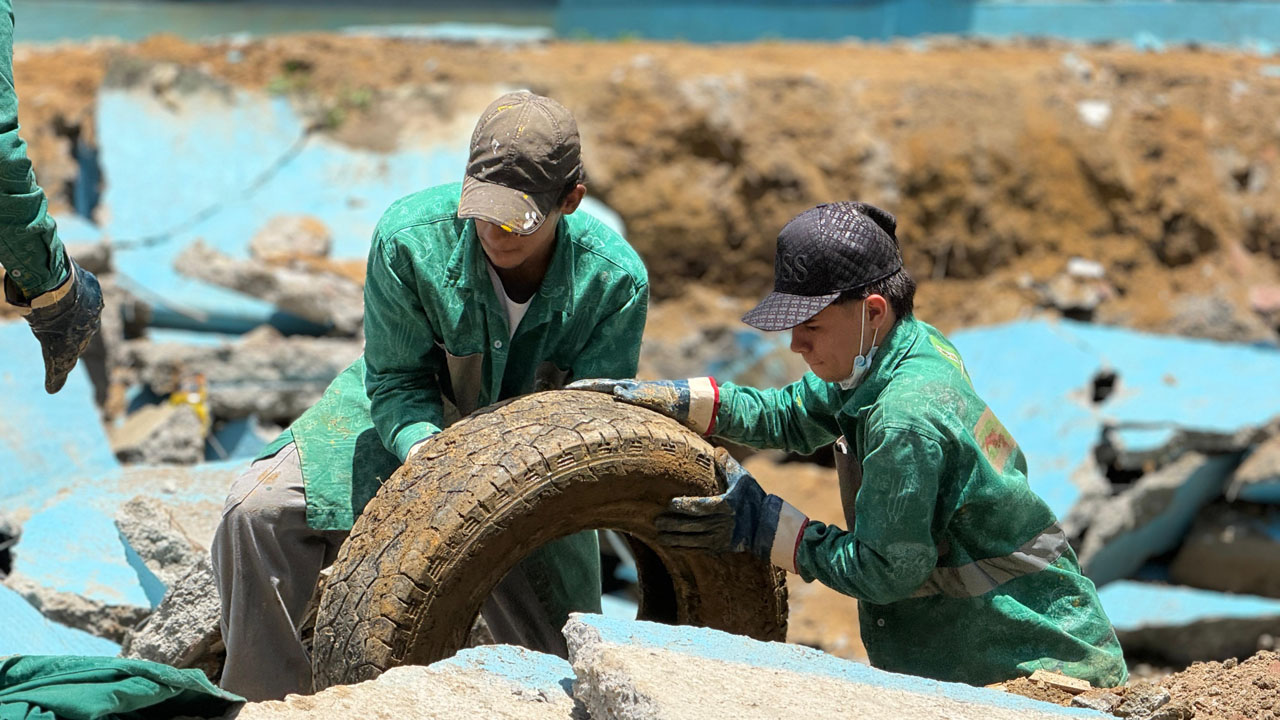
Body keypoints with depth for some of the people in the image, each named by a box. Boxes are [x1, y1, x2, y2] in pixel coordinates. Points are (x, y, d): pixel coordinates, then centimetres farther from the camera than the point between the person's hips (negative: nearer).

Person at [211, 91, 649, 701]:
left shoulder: (615, 280, -26)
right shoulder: (408, 237, -27)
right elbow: (398, 379, -17)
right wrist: (423, 448, -40)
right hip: (414, 421, 0)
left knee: (562, 655, -5)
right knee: (258, 511, -20)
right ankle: (263, 701, -2)